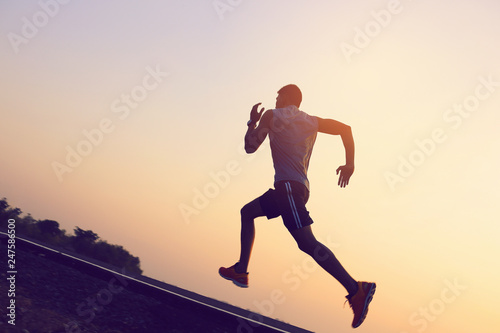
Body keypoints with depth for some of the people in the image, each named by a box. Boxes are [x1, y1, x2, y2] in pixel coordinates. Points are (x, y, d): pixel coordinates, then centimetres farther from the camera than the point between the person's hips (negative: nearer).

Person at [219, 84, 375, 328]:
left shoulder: (272, 116, 5)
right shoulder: (311, 121, 20)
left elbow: (250, 147, 9)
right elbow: (345, 129, 9)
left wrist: (252, 122, 25)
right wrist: (350, 164, 9)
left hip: (288, 185, -8)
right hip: (301, 187, 8)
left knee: (307, 242, -20)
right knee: (247, 212, 22)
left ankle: (357, 290, -30)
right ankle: (241, 270, 17)